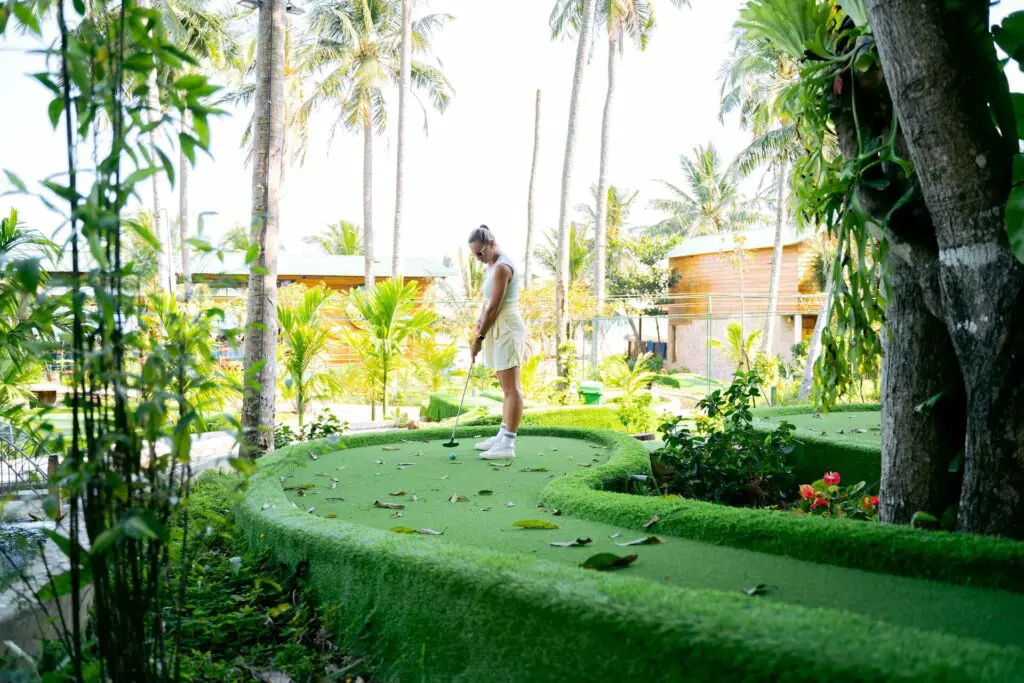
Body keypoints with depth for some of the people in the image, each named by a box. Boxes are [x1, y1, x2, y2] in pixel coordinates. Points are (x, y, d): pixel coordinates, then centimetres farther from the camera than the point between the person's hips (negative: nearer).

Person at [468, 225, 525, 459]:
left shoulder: (501, 267, -18)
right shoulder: (493, 265, 14)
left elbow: (494, 307, -19)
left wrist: (479, 338, -14)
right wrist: (478, 323, 5)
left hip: (506, 328, -11)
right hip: (498, 329, 11)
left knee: (511, 388, -9)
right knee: (507, 387, 16)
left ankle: (508, 445, -8)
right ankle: (503, 436, 25)